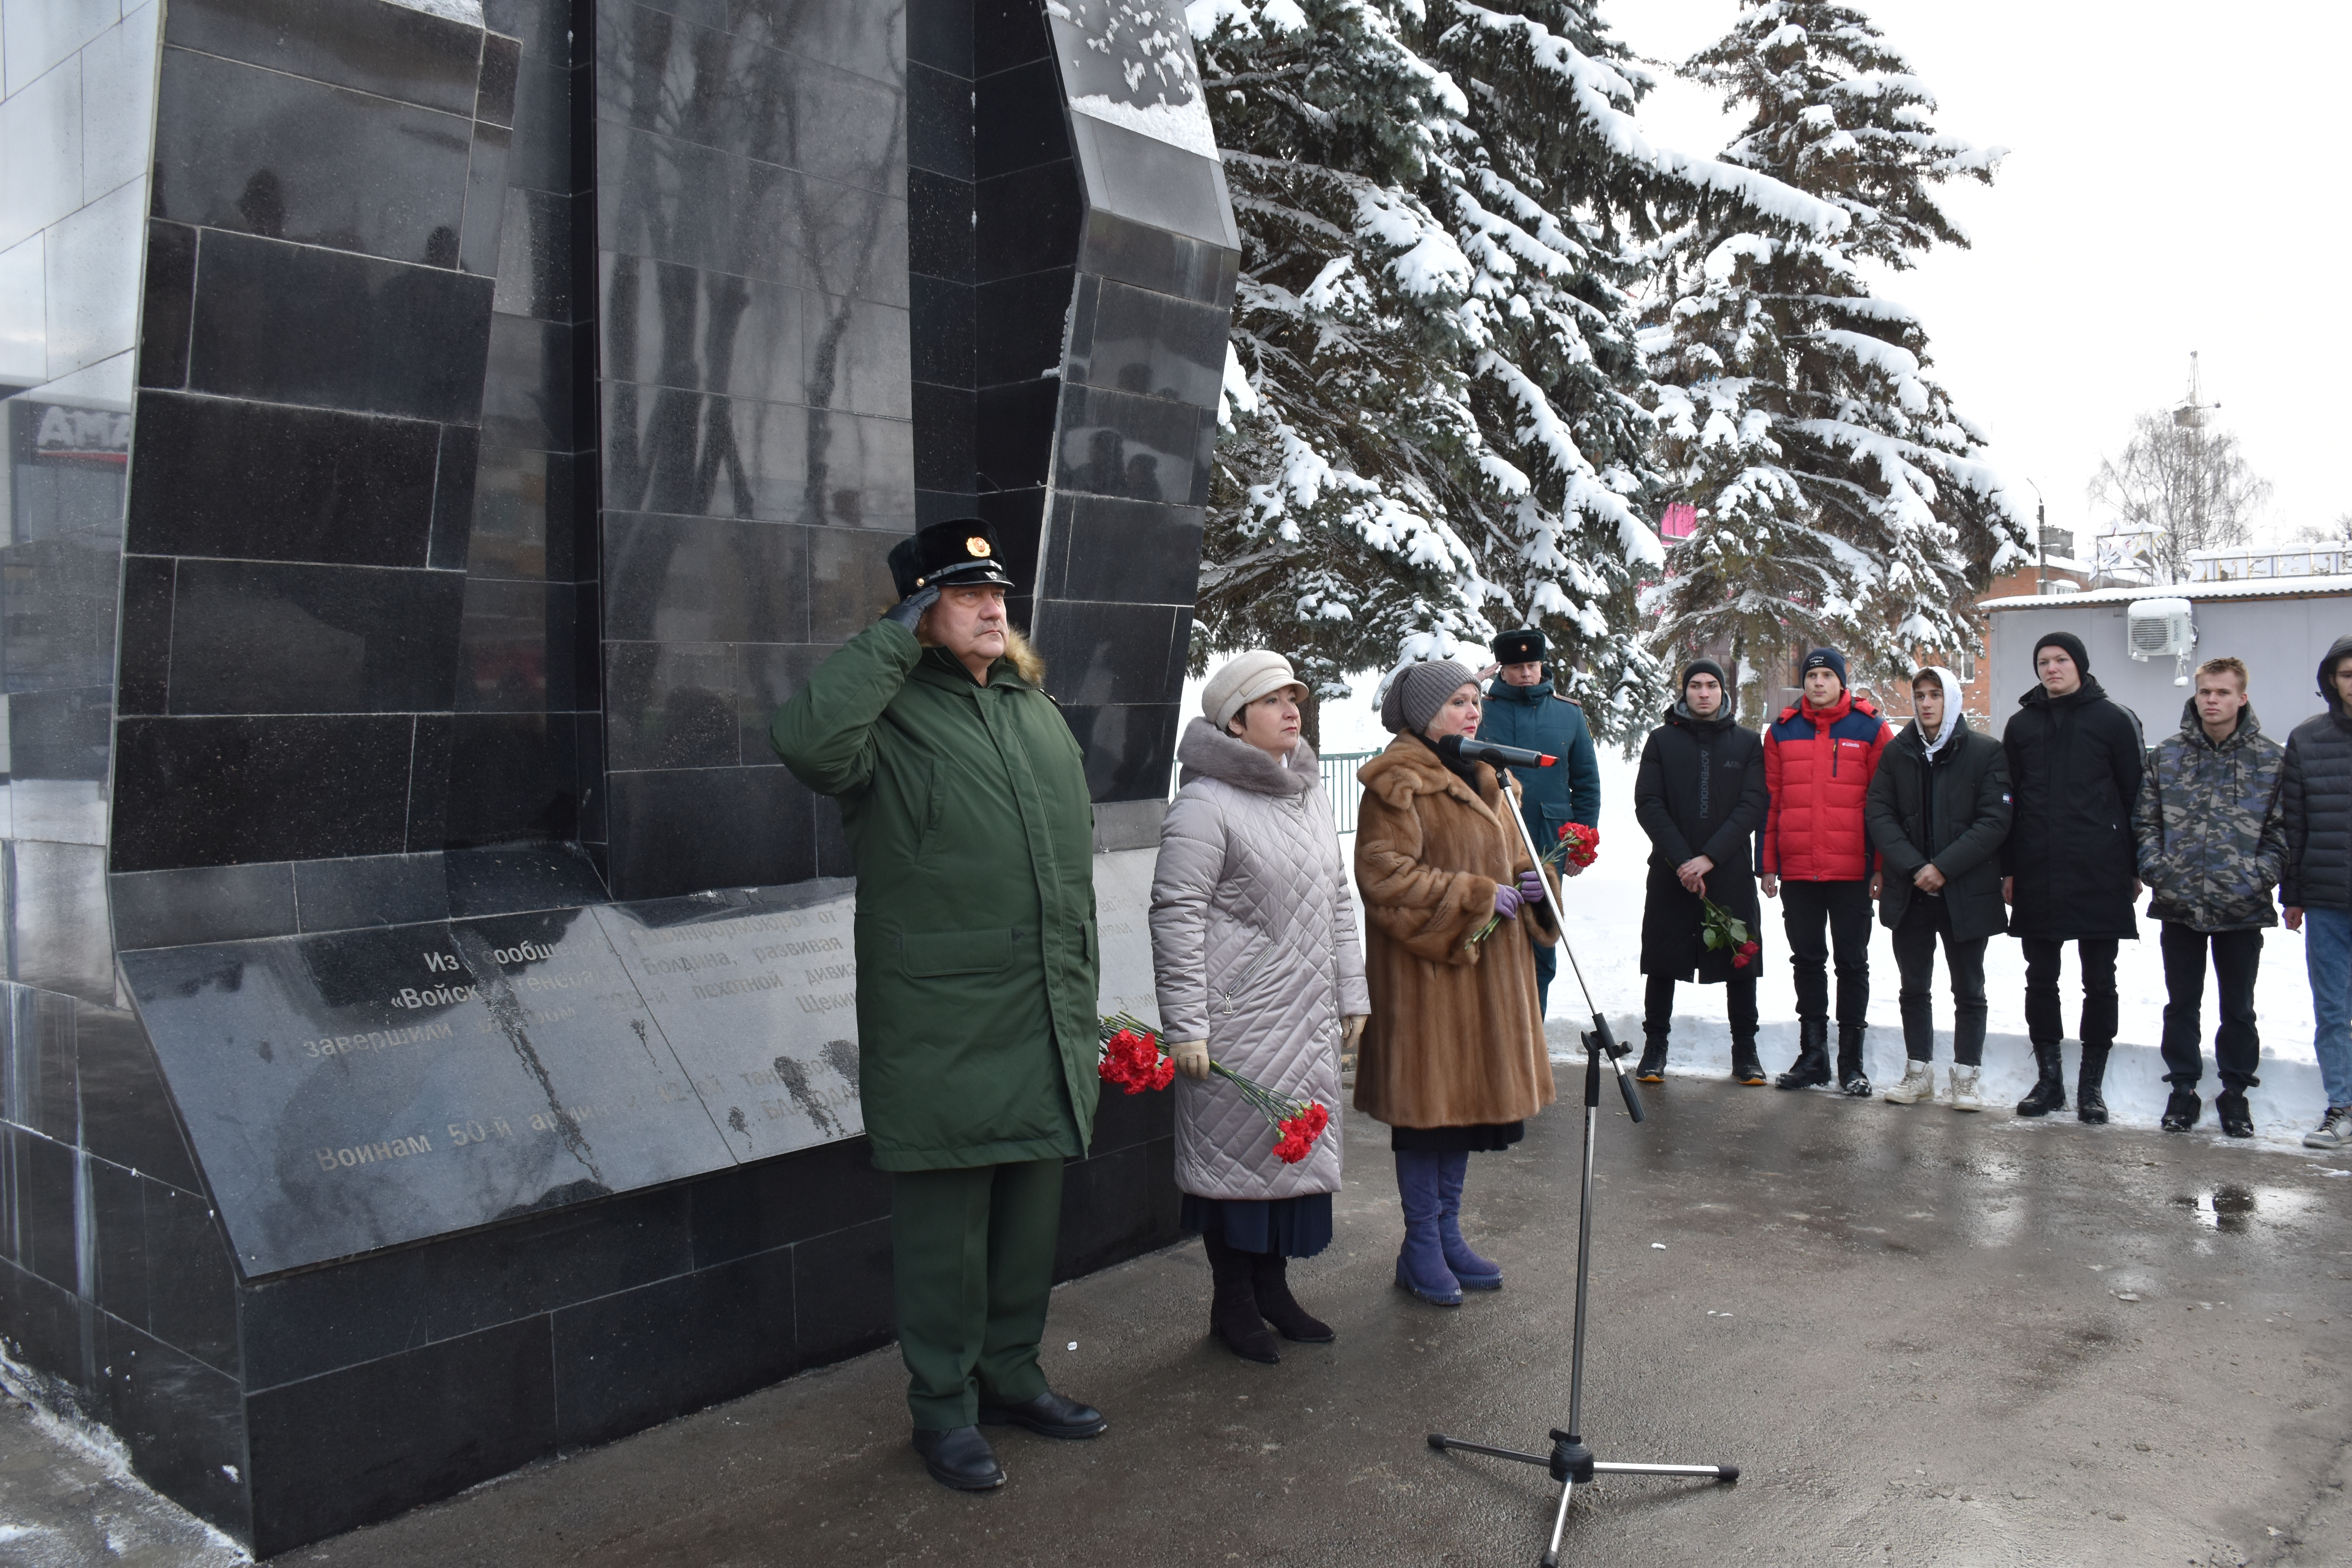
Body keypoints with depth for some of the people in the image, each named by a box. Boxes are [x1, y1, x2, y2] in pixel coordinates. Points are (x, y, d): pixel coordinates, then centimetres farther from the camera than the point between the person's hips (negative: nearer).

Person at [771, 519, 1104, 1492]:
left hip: (1047, 1028, 7)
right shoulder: (893, 712, -7)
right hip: (941, 1035, -6)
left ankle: (1010, 1375, 36)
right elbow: (808, 739, -32)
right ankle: (943, 1407, 23)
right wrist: (896, 638, -20)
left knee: (1033, 1211, 17)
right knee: (945, 1222, 5)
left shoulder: (1036, 710, 14)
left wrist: (1082, 998, 18)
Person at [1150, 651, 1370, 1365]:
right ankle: (1232, 1301, 18)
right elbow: (1176, 915, -15)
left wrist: (1351, 993, 16)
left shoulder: (1308, 793, 13)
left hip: (1307, 1017, 8)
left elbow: (1338, 898, 18)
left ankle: (1272, 1286, 28)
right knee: (1236, 1146, 2)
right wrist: (1184, 1027, -17)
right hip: (1237, 1021, -8)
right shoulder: (1205, 804, -13)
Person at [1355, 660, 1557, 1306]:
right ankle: (1421, 1250, 12)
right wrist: (1477, 897, -19)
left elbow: (1507, 855, 25)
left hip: (1486, 967, 8)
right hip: (1425, 969, -8)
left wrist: (1529, 881, 1)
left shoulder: (1485, 778, 16)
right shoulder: (1398, 782, -11)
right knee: (1427, 1100, -1)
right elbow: (1384, 872, -20)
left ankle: (1448, 1234, 26)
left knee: (1467, 1096, 14)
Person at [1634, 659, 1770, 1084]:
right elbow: (1648, 805, -1)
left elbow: (1753, 806, -2)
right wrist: (1682, 860, -12)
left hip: (1732, 874, 0)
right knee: (1663, 963, 4)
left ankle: (1745, 1050, 16)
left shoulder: (1747, 743, 8)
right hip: (1671, 873, 0)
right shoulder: (1662, 741, 7)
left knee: (1740, 964, 4)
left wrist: (1710, 857, -13)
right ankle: (1654, 1048, 15)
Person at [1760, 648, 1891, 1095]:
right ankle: (1813, 1055, 19)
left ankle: (1851, 1060, 14)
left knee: (1852, 962, 5)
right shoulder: (1782, 731, 9)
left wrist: (1883, 867, -4)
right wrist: (1767, 865, 5)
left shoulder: (1870, 730, 1)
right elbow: (1770, 801, 9)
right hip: (1796, 870, 3)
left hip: (1852, 871, -2)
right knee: (1807, 960, 10)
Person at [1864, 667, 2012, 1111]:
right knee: (1914, 988, 11)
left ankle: (1965, 1078, 16)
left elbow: (1995, 820, -9)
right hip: (1910, 892, 3)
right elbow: (1879, 815, 0)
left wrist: (1944, 867, -17)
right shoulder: (1896, 753, 7)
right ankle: (1919, 1073, 21)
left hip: (1967, 892, -3)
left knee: (1969, 991, 7)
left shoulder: (1986, 752, -2)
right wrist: (1914, 867, -13)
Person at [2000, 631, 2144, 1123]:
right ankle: (2049, 1077, 17)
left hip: (2098, 874, -3)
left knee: (2099, 981, 4)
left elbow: (2134, 796, 2)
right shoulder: (2022, 724, 11)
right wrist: (2007, 869, 7)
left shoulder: (2114, 720, 2)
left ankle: (2092, 1083, 13)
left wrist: (2135, 868, -2)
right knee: (2040, 980, 7)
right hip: (2037, 875, 3)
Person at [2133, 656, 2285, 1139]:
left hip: (2243, 906, -1)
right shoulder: (2166, 755, 4)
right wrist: (2157, 871, -6)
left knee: (2238, 1006, 10)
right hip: (2179, 904, 1)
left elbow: (2282, 828, 0)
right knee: (2181, 1004, 10)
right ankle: (2183, 1090, 21)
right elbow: (2144, 821, 6)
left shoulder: (2272, 759, 1)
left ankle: (2235, 1092, 24)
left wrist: (2261, 877, -11)